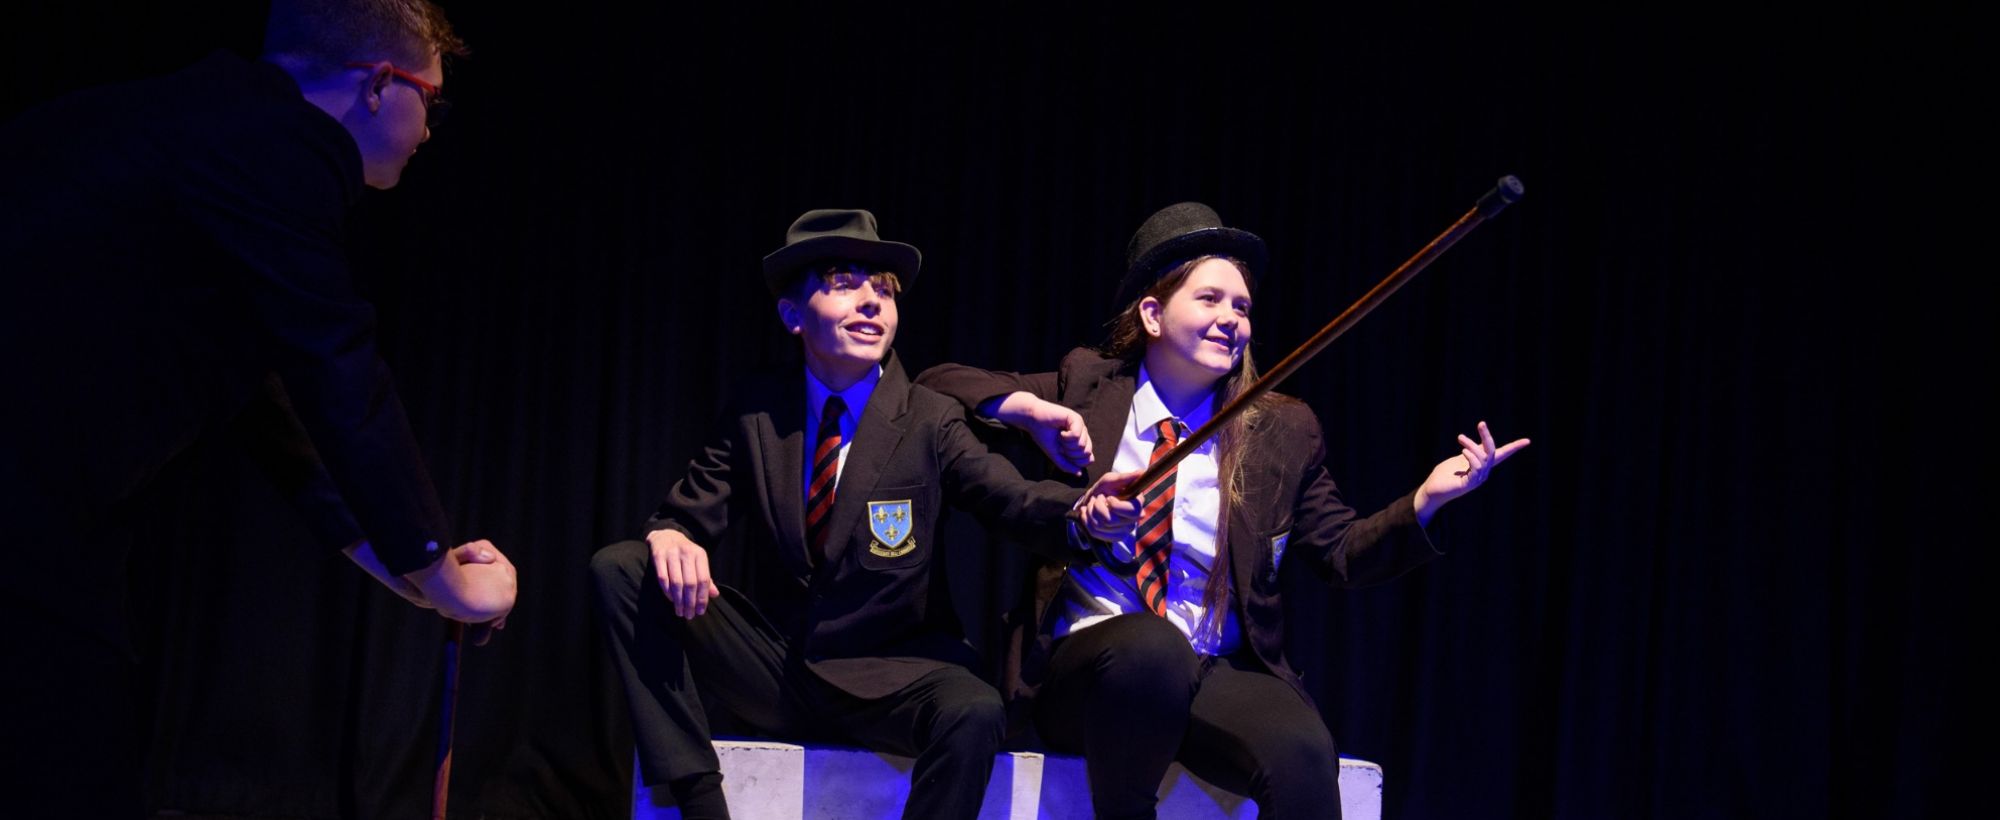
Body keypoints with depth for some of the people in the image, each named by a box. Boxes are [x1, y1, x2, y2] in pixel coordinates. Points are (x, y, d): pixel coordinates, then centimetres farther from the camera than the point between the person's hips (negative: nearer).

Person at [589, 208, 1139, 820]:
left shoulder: (930, 421, -4)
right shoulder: (757, 410, 4)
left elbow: (1012, 496, -18)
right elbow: (693, 511, 5)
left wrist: (1083, 511, -42)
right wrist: (671, 538, -22)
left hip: (888, 676, -3)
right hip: (774, 667, 3)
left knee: (974, 711, -35)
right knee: (619, 568, -13)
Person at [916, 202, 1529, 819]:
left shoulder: (1283, 433, 11)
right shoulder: (1087, 387, 8)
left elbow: (1343, 555, 12)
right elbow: (935, 385, 9)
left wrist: (1426, 498, -6)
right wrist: (1029, 407, -10)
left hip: (1217, 677, 0)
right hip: (1087, 669, 0)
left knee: (1303, 754, -34)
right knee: (1152, 645, -38)